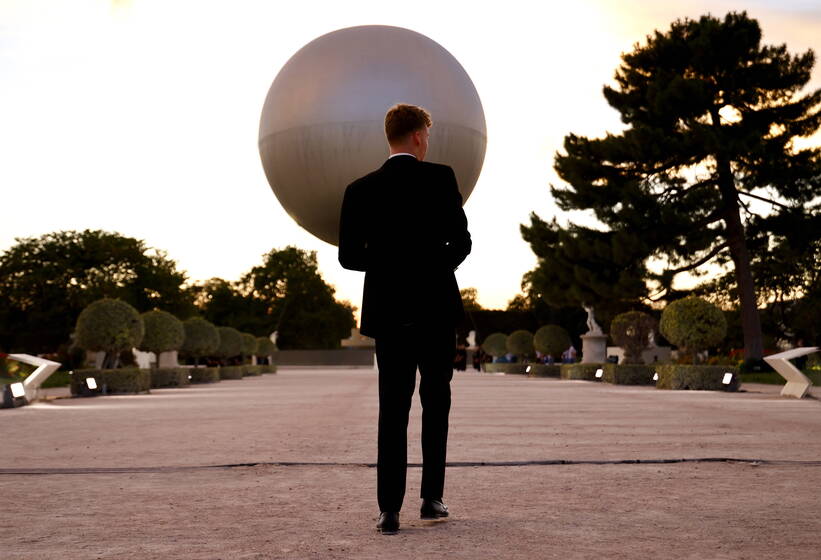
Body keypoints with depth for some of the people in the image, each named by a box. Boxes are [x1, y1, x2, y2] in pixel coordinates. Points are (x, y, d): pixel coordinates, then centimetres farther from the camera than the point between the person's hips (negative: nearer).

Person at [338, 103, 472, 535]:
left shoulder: (360, 190, 2)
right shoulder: (440, 178, -5)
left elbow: (349, 256, 1)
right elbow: (461, 242, -8)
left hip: (388, 312, 2)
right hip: (436, 309, -2)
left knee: (393, 410, 6)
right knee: (436, 403, 13)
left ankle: (389, 510, 2)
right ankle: (431, 498, 14)